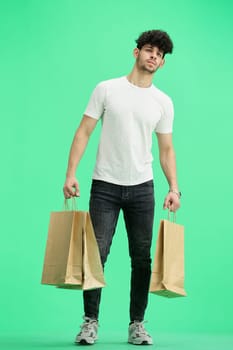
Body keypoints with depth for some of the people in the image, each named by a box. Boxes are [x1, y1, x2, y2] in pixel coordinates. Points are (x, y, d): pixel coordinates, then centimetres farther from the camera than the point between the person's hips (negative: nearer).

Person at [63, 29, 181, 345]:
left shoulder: (163, 102, 6)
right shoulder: (107, 89, -2)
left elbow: (166, 149, 9)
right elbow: (84, 132, -3)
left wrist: (174, 187, -3)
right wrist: (71, 174, -13)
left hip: (142, 188, 3)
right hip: (105, 186, -3)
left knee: (141, 257, 6)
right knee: (97, 253, -4)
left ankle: (137, 325, 16)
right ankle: (91, 321, 7)